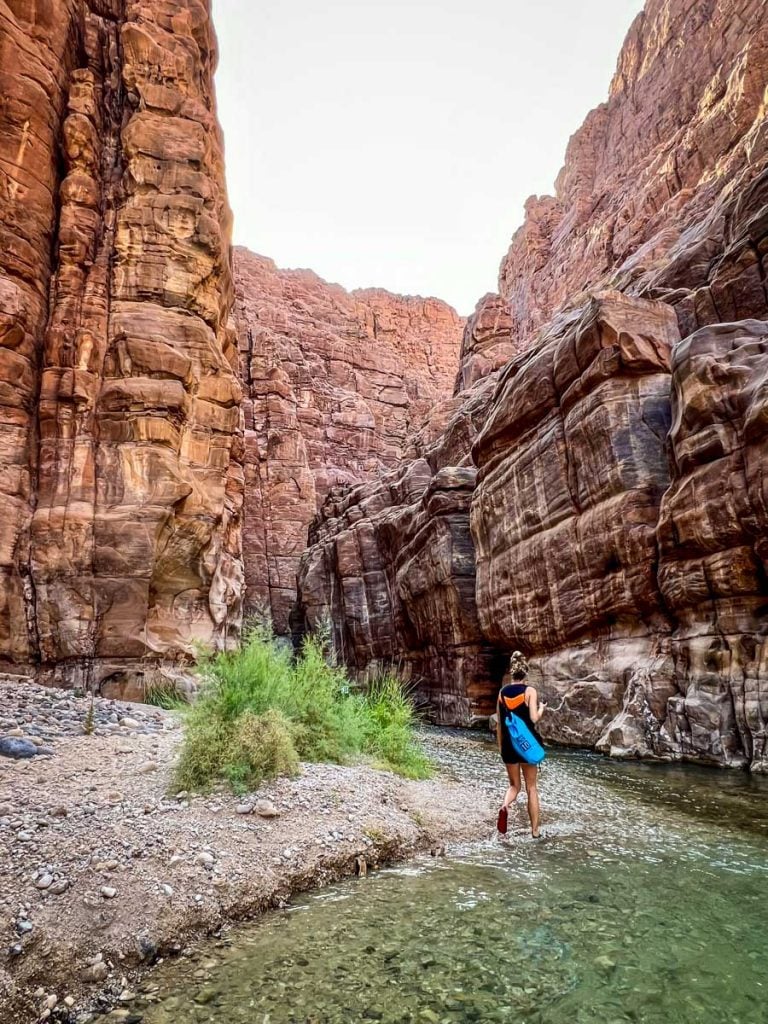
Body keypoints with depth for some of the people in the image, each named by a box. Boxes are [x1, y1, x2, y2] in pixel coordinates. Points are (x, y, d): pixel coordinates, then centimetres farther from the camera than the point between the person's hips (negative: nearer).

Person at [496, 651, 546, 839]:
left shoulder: (502, 692, 3)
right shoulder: (530, 690, -9)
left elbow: (499, 722, 6)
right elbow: (534, 718, -17)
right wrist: (542, 708, 4)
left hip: (508, 744, 3)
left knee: (514, 785, 16)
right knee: (531, 788, 12)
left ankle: (505, 806, -14)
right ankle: (535, 831, 17)